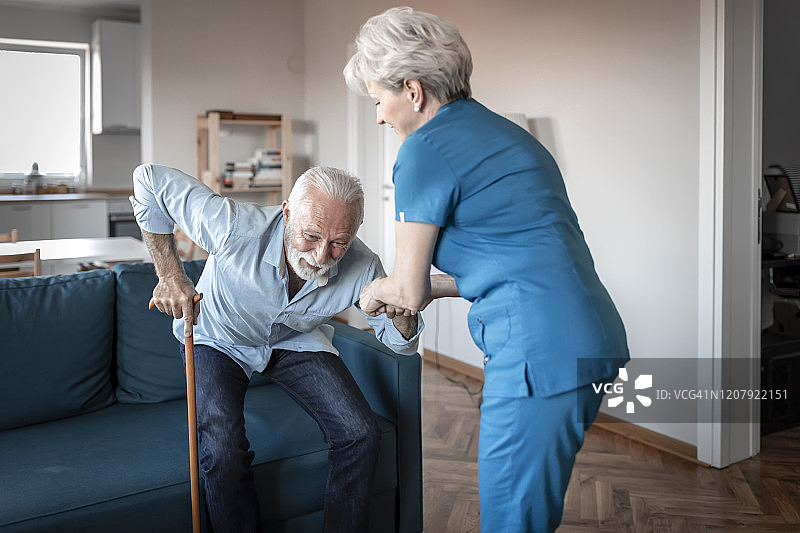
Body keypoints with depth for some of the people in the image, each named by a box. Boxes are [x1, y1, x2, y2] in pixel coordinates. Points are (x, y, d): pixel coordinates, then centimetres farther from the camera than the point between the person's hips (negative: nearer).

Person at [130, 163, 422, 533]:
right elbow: (151, 179, -26)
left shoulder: (362, 268, -28)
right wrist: (170, 274, -28)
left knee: (360, 435, -12)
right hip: (219, 341, -2)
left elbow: (401, 342, -13)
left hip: (296, 342, 2)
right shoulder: (236, 228, -38)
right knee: (223, 452, -24)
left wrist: (401, 312, -38)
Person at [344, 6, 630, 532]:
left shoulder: (426, 149, -9)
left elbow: (409, 291, -4)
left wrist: (373, 290, 18)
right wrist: (432, 286, 26)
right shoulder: (502, 131, 18)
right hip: (593, 340, 10)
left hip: (543, 355, -10)